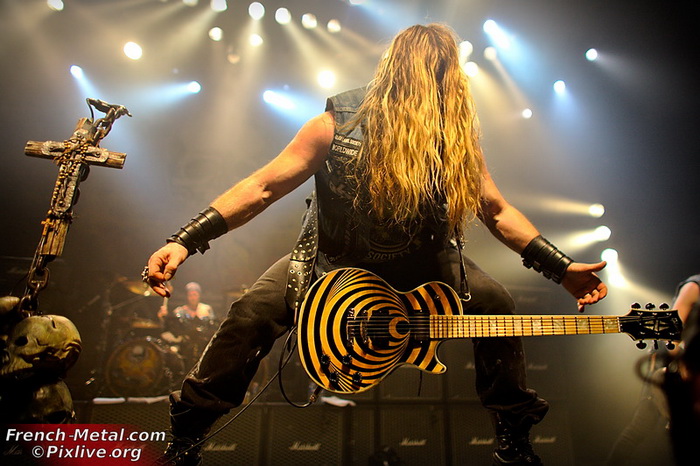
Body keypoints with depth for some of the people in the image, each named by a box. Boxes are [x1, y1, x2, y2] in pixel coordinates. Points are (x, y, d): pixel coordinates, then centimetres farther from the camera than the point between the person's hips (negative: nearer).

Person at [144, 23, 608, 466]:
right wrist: (184, 242, -26)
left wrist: (563, 269, -5)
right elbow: (263, 187, -20)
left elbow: (497, 211, -2)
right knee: (252, 313, -20)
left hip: (421, 262, 3)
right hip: (333, 258, -2)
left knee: (496, 302, -15)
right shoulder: (339, 125, -21)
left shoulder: (459, 138, -11)